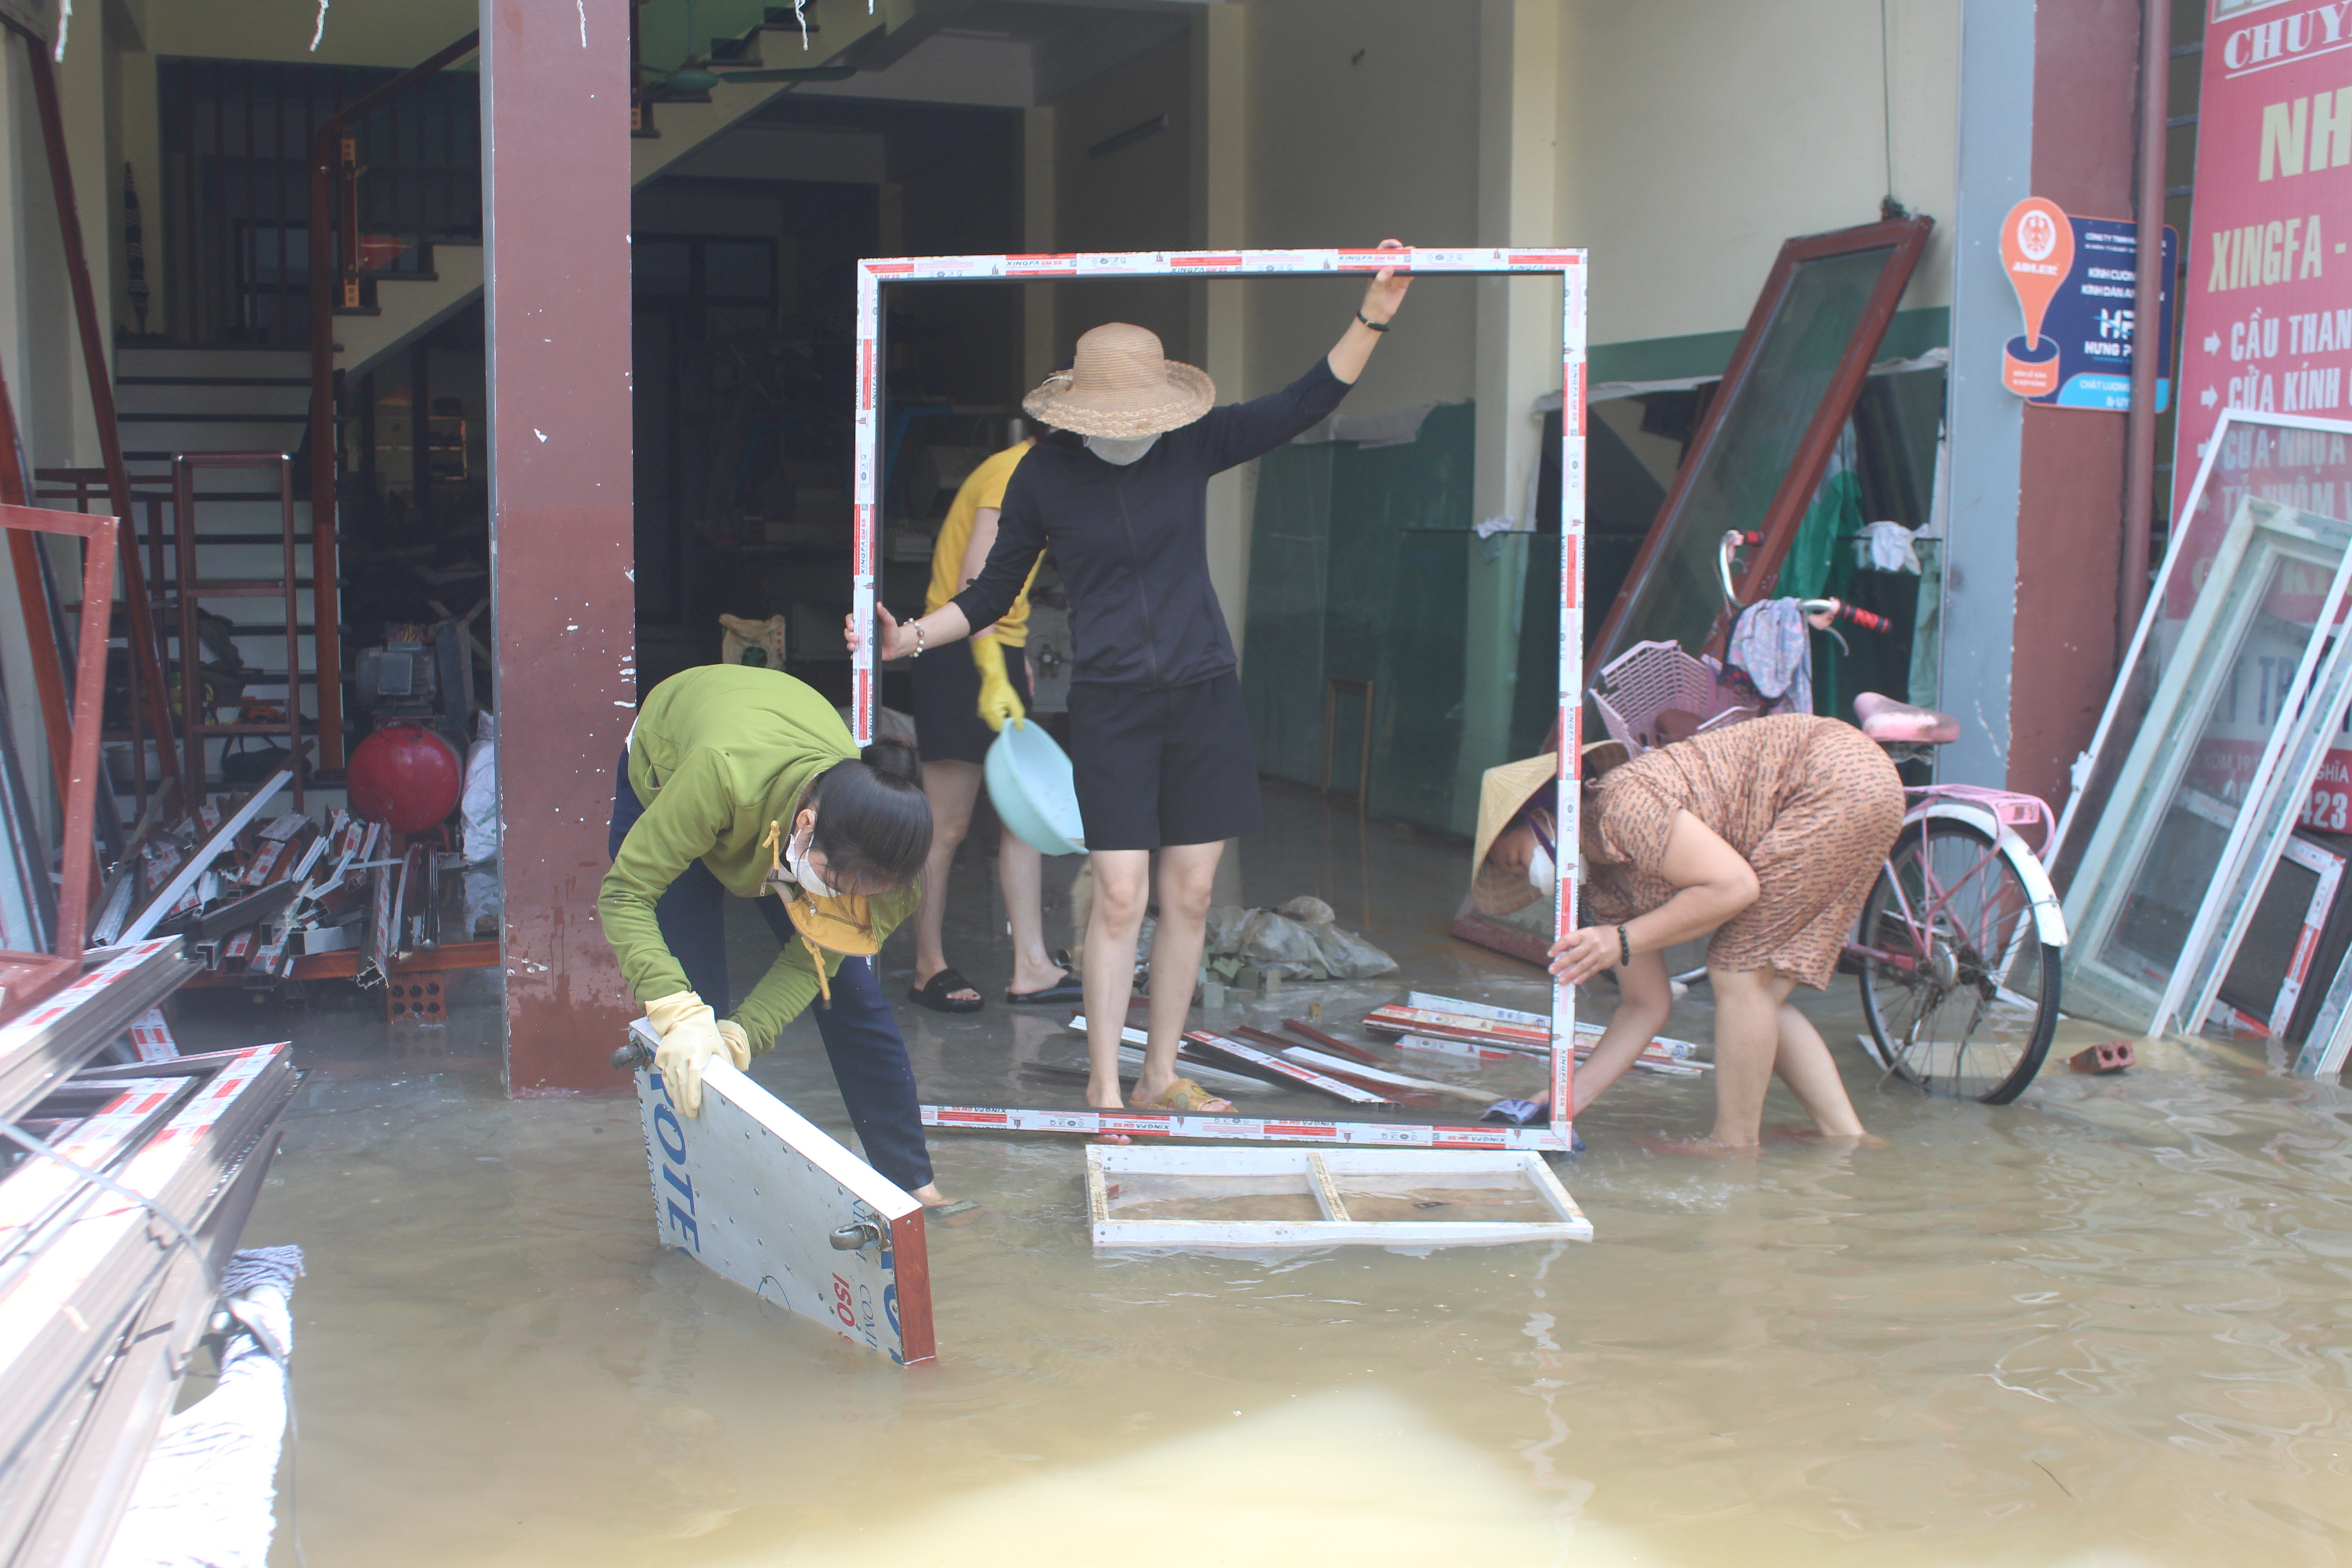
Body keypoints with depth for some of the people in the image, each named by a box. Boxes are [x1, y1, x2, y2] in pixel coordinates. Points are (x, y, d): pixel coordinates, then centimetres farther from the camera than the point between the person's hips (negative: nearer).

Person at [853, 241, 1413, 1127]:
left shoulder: (1192, 444, -1)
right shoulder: (1044, 475, -4)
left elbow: (1306, 404, 1)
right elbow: (992, 596, 4)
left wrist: (1372, 318, -9)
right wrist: (910, 638, -10)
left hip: (1204, 695, 3)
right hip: (1111, 704, -2)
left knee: (1190, 894, 6)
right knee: (1120, 896, -8)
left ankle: (1160, 1076, 19)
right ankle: (1103, 1088, 2)